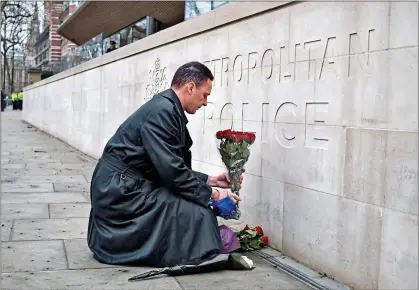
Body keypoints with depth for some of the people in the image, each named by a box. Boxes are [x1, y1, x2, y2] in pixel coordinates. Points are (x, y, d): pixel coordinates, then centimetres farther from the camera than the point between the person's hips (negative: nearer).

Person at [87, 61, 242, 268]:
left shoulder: (169, 110, 13)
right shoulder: (162, 110, -18)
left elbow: (175, 168, 16)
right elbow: (171, 170, -22)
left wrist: (211, 180, 11)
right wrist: (212, 194, -14)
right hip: (121, 192, -11)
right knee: (197, 213, -19)